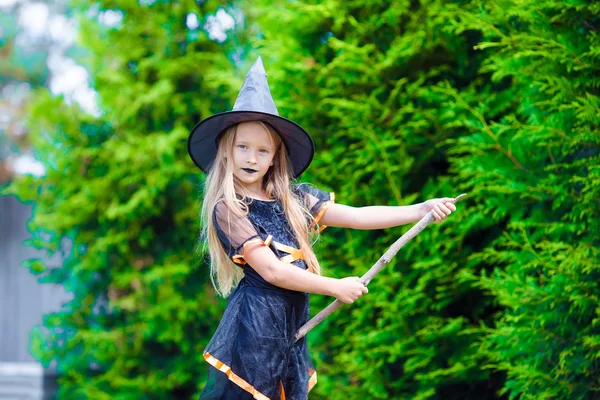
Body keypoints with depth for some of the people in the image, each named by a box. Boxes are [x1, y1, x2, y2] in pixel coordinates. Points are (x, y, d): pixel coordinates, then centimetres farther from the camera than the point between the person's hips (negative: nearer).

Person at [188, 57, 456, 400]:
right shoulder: (226, 209, -7)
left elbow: (355, 216, 5)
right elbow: (271, 271, -13)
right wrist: (335, 288, -9)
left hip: (291, 336, 6)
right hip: (253, 332, -6)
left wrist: (421, 211, -4)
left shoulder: (294, 199, 10)